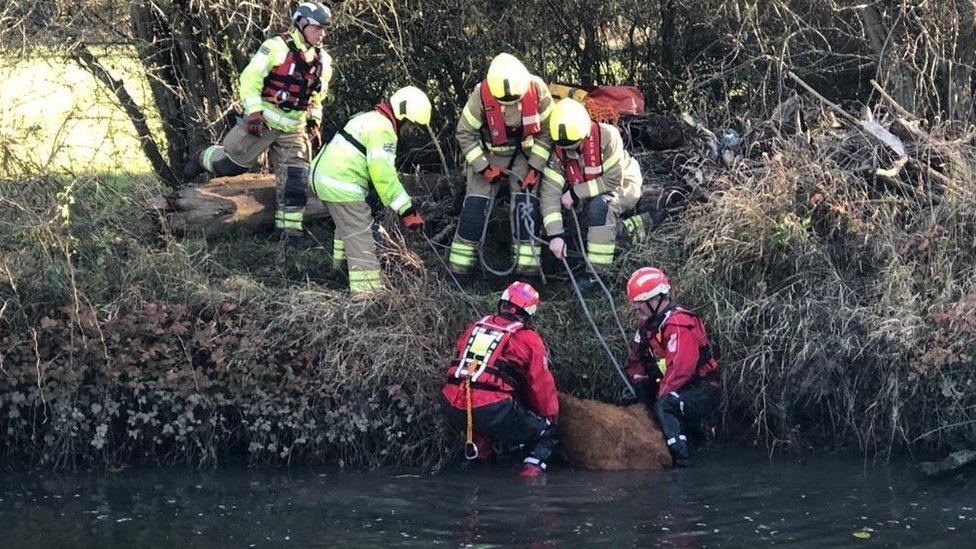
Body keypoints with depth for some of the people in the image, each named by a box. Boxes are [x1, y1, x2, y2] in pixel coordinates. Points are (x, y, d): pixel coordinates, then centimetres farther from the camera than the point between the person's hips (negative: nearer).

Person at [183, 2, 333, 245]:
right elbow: (250, 79, -14)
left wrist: (314, 124, 14)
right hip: (262, 122, -5)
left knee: (296, 180, -6)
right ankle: (202, 160, 33)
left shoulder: (323, 62, 7)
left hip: (293, 130, 5)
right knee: (232, 164, 1)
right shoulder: (276, 47, -13)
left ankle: (290, 228, 1)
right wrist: (254, 112, -19)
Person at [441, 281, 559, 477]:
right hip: (492, 412, -5)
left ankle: (477, 440, 12)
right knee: (546, 433, 14)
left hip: (453, 412, 5)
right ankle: (531, 468, -11)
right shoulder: (528, 339, 4)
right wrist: (551, 417, 24)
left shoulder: (474, 328, 19)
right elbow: (542, 386, 7)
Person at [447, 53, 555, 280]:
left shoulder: (537, 91, -23)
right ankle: (459, 271, 1)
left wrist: (535, 168, -14)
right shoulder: (481, 96, -27)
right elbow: (465, 133, -13)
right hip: (488, 155, -1)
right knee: (475, 206, -8)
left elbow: (546, 131, -10)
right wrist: (485, 168, -17)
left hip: (524, 153, 1)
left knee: (527, 206, -11)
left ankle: (528, 270, -5)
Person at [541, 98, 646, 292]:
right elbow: (550, 192, -25)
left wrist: (576, 193, -31)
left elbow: (613, 180, -30)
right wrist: (555, 235, -34)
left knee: (599, 205, -33)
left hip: (623, 186, -7)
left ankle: (597, 272, -31)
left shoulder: (607, 137, -32)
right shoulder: (557, 151, -20)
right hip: (589, 193, 7)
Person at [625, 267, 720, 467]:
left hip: (703, 391, -10)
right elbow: (635, 361, 19)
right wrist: (640, 383, 1)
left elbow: (680, 369, -29)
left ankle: (680, 454, -38)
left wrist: (660, 396, -22)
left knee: (665, 405, -34)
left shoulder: (679, 323, -21)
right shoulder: (647, 324, 11)